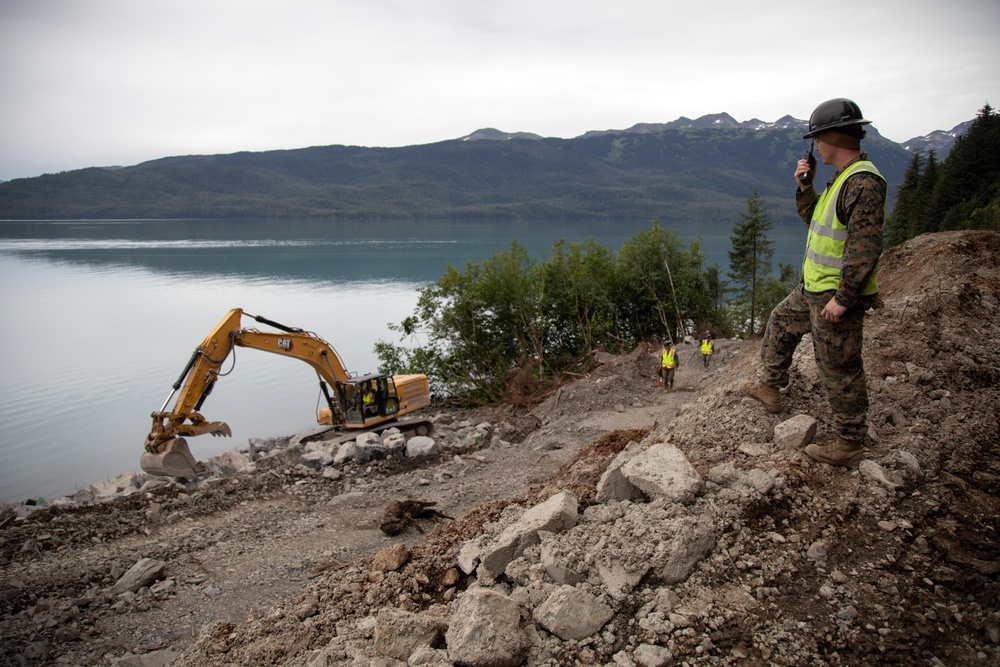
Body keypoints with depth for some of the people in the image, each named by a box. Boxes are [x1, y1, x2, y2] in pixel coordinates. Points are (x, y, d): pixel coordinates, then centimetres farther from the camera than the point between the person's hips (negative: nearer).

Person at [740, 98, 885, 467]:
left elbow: (865, 247, -27)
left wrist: (842, 298, -26)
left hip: (837, 296, -11)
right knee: (781, 322, 26)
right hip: (813, 287, 11)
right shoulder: (844, 178, 10)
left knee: (839, 368, -1)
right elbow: (814, 218, 22)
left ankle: (850, 443, 12)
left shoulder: (864, 182, -23)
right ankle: (770, 387, 42)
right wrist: (804, 187, 6)